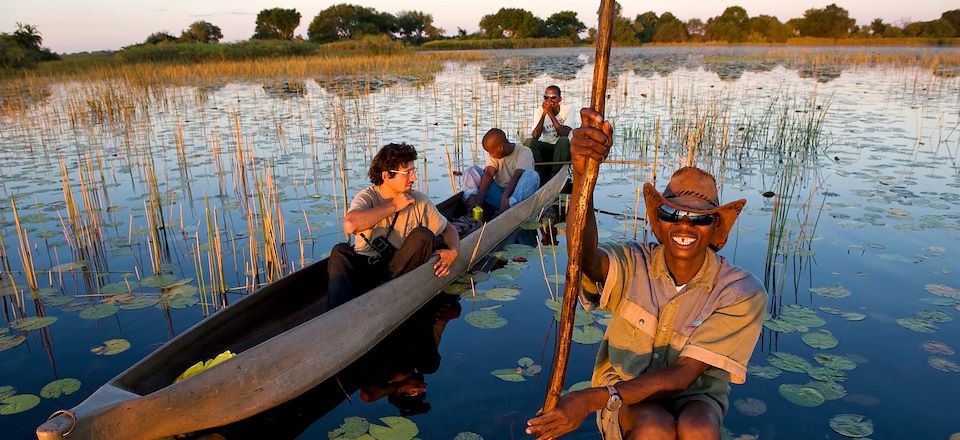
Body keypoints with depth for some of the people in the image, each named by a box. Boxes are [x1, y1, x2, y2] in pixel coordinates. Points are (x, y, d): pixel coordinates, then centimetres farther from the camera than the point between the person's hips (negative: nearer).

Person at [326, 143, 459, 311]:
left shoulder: (419, 200, 1)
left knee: (423, 235, -20)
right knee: (341, 251, -28)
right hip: (364, 265, -2)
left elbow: (448, 229, 12)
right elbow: (350, 226, -31)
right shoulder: (367, 196, -8)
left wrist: (453, 251, -12)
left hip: (399, 267, 2)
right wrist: (393, 206, -22)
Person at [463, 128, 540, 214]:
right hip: (498, 193, 4)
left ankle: (511, 206, -49)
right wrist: (480, 196, -27)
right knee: (472, 170, -6)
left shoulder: (524, 152, -9)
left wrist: (505, 197, -38)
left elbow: (517, 176, -24)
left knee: (532, 175, -32)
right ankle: (471, 197, -32)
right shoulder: (494, 153, 6)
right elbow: (488, 174, -10)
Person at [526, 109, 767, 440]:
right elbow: (586, 257, -39)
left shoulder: (741, 292, -15)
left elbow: (683, 373, -20)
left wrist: (595, 398, -32)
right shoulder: (634, 264, -14)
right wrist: (581, 173, -56)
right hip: (625, 391, 0)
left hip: (694, 394, 1)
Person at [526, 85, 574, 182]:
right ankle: (541, 177, -18)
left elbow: (564, 134, -25)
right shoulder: (539, 110, -5)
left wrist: (550, 113, -28)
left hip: (562, 149, -2)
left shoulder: (567, 109, -10)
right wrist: (544, 114, -27)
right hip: (545, 147, 2)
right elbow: (535, 136, -19)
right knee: (528, 142, -26)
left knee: (563, 140, -34)